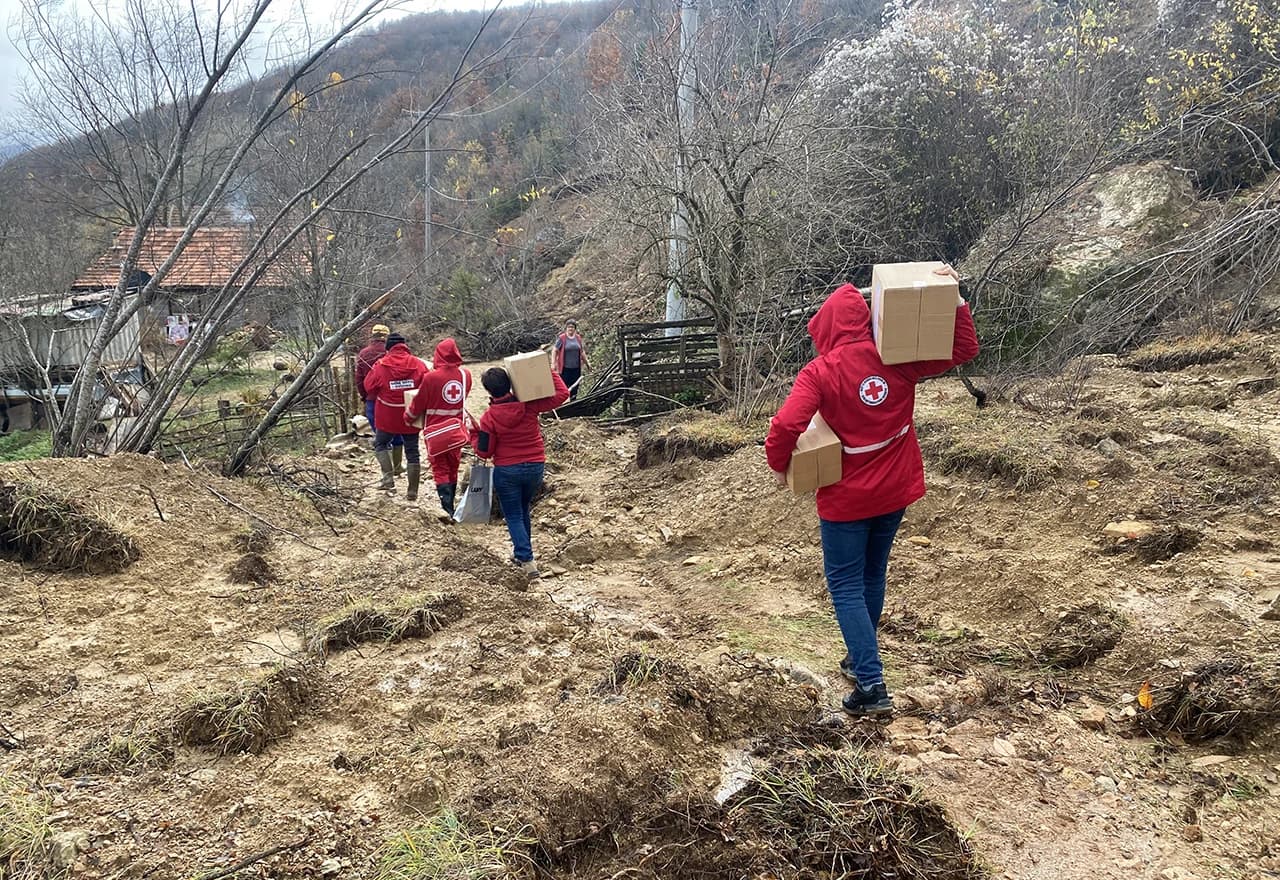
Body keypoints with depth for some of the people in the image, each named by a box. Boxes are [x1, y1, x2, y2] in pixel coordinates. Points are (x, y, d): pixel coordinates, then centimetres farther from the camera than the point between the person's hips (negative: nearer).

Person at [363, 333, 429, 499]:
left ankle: (388, 478, 4)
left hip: (387, 417, -1)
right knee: (412, 452, 10)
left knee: (380, 444, 21)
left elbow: (369, 387, -1)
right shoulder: (417, 364, -7)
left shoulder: (381, 365, -11)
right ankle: (412, 491, 13)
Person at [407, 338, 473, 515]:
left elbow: (419, 402, -6)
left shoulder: (431, 377, -18)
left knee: (440, 468, 6)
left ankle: (446, 501, -12)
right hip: (457, 430, 4)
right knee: (453, 467, 18)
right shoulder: (465, 375, -7)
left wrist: (410, 417, 12)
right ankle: (450, 503, 27)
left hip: (435, 431, -3)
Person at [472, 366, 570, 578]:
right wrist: (549, 373, 4)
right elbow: (562, 394, -5)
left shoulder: (489, 418, -14)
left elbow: (484, 451, -8)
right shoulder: (529, 405, -9)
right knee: (523, 510, 24)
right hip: (535, 467, 3)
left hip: (507, 471, -3)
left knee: (513, 516, 7)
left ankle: (527, 560, -5)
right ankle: (521, 551, 34)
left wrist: (474, 438, 10)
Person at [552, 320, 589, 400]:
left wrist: (587, 362, 21)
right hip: (565, 368, -4)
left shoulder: (578, 338, 9)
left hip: (576, 367, 5)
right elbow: (555, 351, -2)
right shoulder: (562, 338, -5)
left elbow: (582, 352, 20)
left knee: (574, 388, 8)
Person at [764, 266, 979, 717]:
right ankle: (860, 659, 38)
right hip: (895, 492, 5)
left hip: (846, 498, -5)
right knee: (873, 575, 22)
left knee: (846, 585, 5)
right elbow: (964, 349, 3)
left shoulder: (819, 372, -18)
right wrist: (955, 298, 0)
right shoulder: (895, 359, -6)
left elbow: (785, 426, -28)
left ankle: (871, 684, -4)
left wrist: (779, 466, -11)